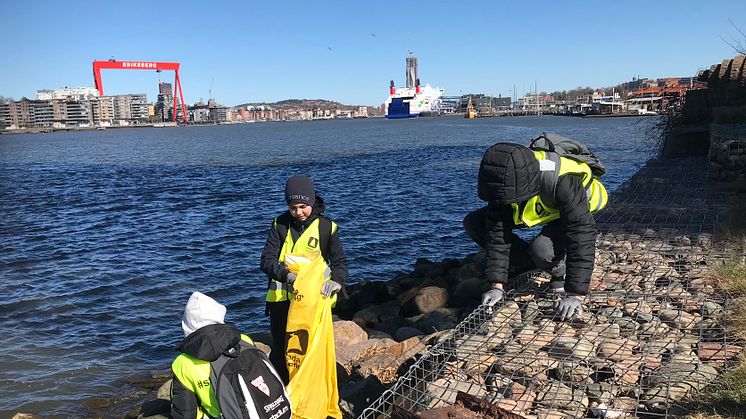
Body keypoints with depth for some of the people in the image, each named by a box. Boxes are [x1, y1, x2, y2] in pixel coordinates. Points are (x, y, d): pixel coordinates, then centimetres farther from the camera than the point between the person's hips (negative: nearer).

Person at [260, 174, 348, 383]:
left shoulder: (326, 227, -4)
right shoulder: (280, 224, -2)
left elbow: (340, 261, -6)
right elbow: (266, 261, -9)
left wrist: (336, 281, -29)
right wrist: (287, 275, -29)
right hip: (281, 298, 1)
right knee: (280, 351, 9)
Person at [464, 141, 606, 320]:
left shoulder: (563, 181, -42)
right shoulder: (505, 180, -26)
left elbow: (582, 236, -41)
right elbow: (497, 232, -22)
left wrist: (575, 295, -42)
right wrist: (497, 285, -23)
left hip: (574, 216, -5)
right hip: (537, 212, 5)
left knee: (541, 248, -38)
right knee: (473, 223, -11)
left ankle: (561, 272, -2)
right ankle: (532, 264, 1)